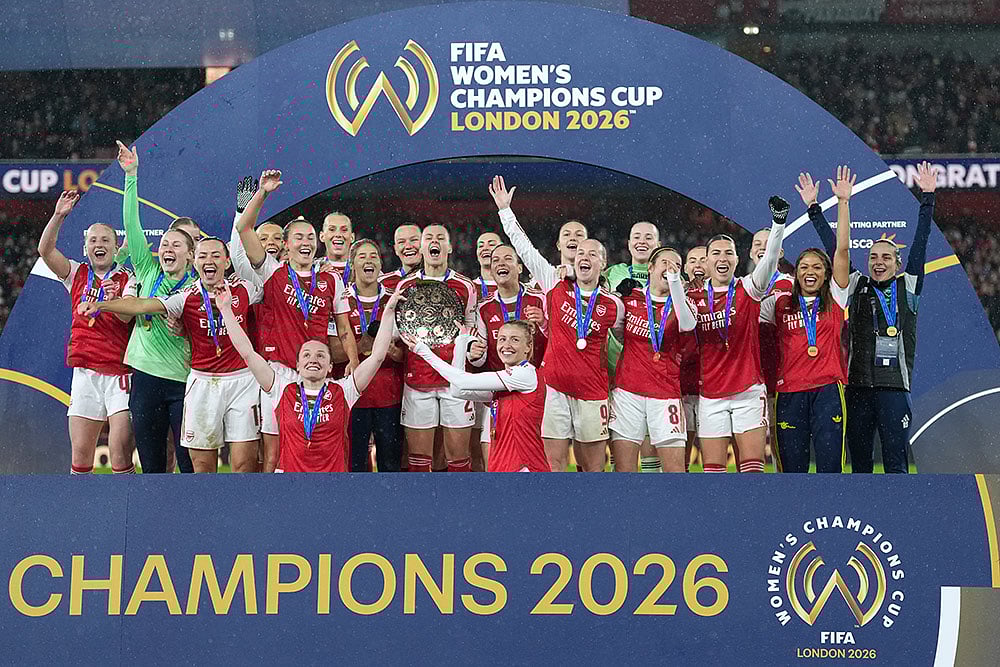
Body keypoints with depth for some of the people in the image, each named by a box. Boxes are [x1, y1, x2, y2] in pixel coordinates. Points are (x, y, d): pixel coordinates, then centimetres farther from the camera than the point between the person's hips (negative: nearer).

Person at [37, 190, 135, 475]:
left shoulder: (128, 280, 5)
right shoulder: (76, 275, 13)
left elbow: (129, 318, -8)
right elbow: (45, 250, 1)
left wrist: (114, 300, -27)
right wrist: (59, 215, -10)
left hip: (120, 374, -3)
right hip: (85, 373, 3)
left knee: (121, 452, -11)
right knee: (80, 454, 0)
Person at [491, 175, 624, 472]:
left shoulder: (614, 305, 5)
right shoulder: (556, 286, 4)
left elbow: (626, 339, 23)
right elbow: (524, 248, 8)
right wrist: (505, 209, 10)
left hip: (593, 393, 0)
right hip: (555, 388, 0)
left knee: (593, 467, 4)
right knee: (553, 464, -1)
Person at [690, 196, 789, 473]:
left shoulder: (748, 290, 0)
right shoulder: (695, 297, 8)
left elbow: (769, 260, -16)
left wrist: (778, 223, -32)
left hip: (748, 392, -2)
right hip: (710, 396, 2)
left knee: (752, 465, -7)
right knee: (713, 468, 1)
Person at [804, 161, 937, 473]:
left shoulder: (908, 288, 8)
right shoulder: (856, 287, 13)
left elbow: (920, 244, 4)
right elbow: (834, 248, 14)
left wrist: (927, 198, 0)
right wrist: (813, 208, 13)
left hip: (894, 389, -2)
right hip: (858, 387, 2)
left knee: (895, 463, -4)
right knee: (859, 462, 6)